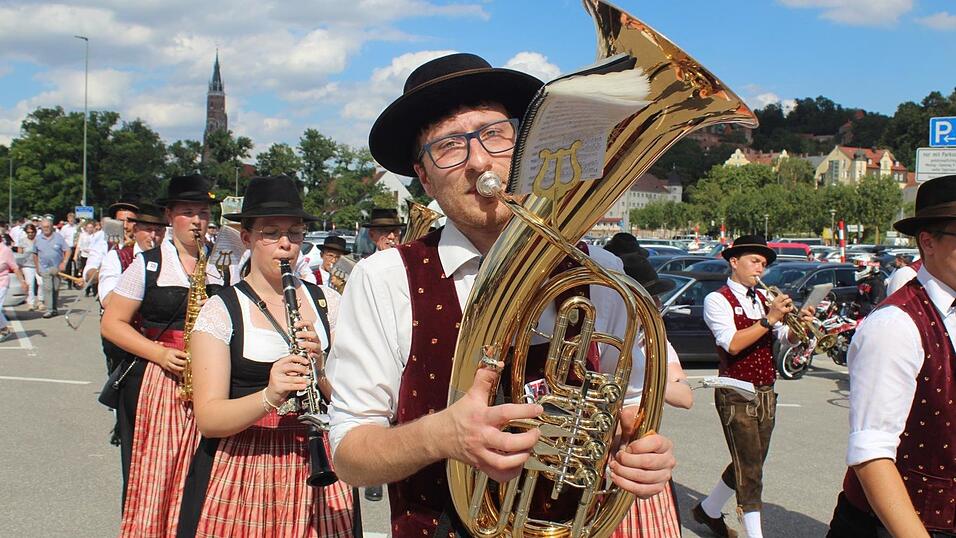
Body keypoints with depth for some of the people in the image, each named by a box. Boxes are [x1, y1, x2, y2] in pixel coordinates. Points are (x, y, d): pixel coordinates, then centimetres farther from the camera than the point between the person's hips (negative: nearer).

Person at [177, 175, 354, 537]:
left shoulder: (328, 303, 5)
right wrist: (270, 396, -28)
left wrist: (320, 369, -18)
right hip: (241, 472, -2)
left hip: (317, 469, 2)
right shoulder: (220, 310, -3)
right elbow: (207, 418, -11)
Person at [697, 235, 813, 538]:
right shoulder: (717, 300, -7)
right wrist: (769, 318, -23)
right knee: (750, 468, -7)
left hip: (766, 395, 7)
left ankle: (709, 510, 35)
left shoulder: (762, 299, 13)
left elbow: (786, 337, 5)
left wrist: (799, 323, -15)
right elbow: (733, 344, -21)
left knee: (751, 465, 17)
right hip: (736, 396, -7)